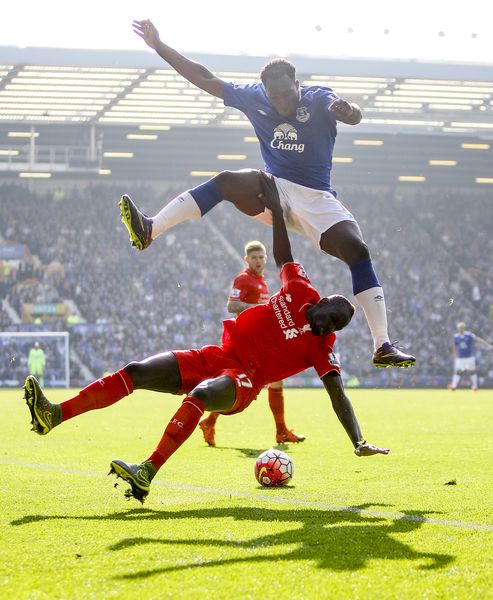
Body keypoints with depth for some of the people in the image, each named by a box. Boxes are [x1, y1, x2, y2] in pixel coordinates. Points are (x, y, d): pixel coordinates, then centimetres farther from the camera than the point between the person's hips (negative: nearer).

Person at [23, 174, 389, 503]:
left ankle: (148, 473, -49)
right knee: (137, 372, -10)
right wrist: (276, 208, 15)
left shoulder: (321, 347, -5)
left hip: (242, 381, -6)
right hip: (215, 357, 6)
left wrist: (359, 443, -19)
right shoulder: (301, 291, 6)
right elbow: (283, 256, 15)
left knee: (199, 394, -39)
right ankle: (54, 415, -16)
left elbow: (337, 394, -10)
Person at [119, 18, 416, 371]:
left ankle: (383, 347, -17)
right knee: (226, 182, -24)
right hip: (273, 190, 2)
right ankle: (149, 230, -34)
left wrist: (347, 111, -59)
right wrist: (160, 47, -4)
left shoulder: (318, 99, -13)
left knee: (358, 252, -19)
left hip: (317, 199, -2)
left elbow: (354, 117, -33)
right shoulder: (254, 98, -3)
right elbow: (205, 80, 0)